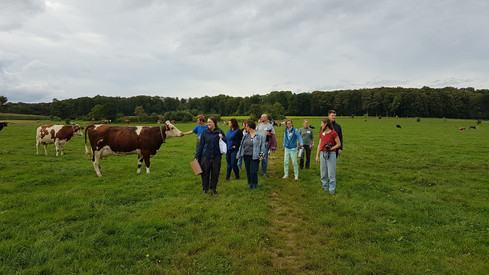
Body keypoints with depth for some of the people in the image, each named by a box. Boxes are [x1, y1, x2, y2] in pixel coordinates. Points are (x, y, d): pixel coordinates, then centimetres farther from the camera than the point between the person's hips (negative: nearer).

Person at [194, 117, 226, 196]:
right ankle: (205, 188, 24)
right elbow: (200, 145, 4)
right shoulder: (205, 132, 0)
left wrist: (222, 138, -16)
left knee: (215, 173, 8)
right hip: (206, 156, 0)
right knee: (205, 173, 7)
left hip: (216, 156, 0)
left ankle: (213, 188, 25)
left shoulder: (219, 132, 0)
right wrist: (197, 156, 3)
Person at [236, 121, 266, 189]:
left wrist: (262, 155, -13)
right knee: (248, 172, 10)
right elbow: (242, 145, 16)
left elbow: (263, 146, -5)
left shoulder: (260, 136, -4)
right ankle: (250, 185, 24)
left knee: (253, 172, -7)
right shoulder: (245, 135, 11)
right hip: (246, 156, 5)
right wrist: (239, 154, 15)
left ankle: (254, 186, 12)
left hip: (254, 157, -5)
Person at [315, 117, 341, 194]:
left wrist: (331, 148, -16)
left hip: (331, 154, -5)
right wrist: (317, 155, 10)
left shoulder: (333, 133, -9)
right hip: (322, 154, 6)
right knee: (323, 173, 12)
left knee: (331, 173, 0)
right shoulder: (321, 133, 9)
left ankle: (332, 190, 10)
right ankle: (325, 188, 25)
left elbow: (339, 144, -4)